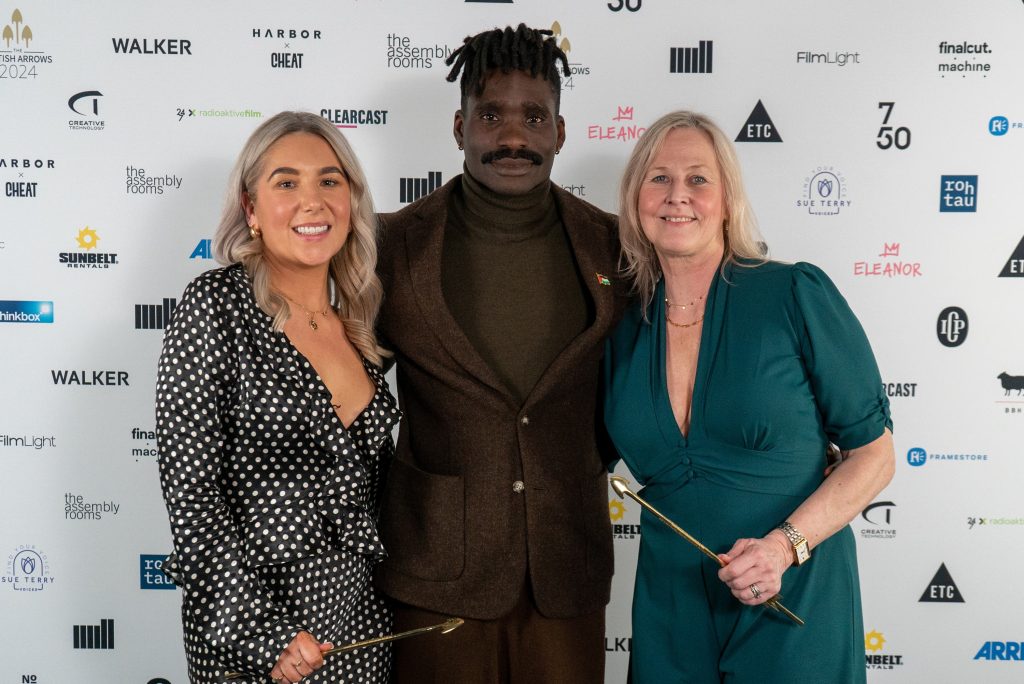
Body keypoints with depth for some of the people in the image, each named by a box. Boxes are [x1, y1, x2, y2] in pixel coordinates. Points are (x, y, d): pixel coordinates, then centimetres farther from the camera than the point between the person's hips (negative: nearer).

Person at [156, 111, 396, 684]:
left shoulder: (356, 321, 5)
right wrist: (259, 631, -17)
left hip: (364, 612, 6)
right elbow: (191, 487, -15)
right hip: (256, 619, -5)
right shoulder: (216, 305, -11)